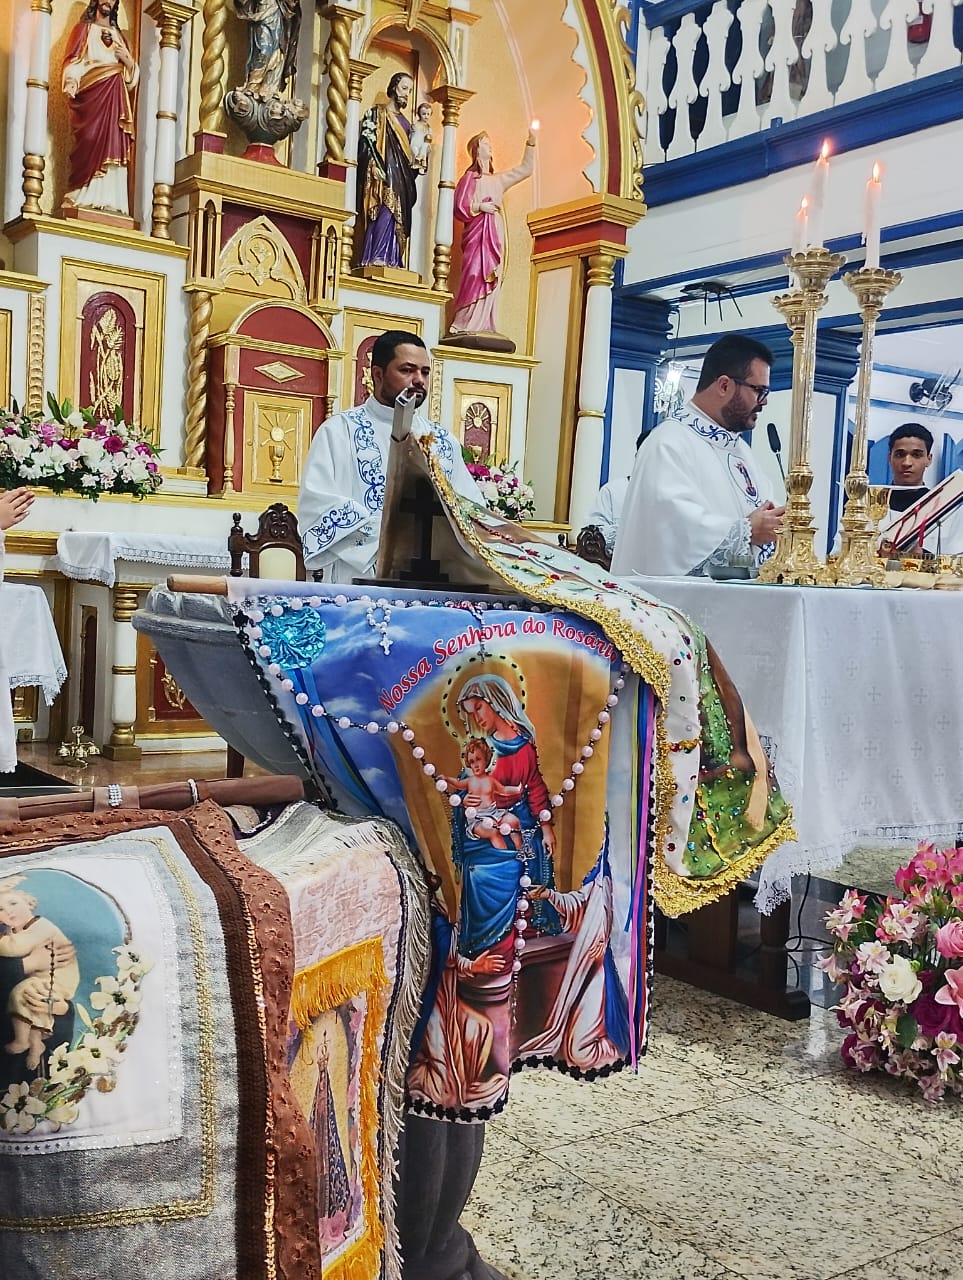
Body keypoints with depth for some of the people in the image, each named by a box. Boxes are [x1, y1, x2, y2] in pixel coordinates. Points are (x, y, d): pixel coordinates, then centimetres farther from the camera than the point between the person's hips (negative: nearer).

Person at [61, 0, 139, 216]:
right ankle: (85, 198, -19)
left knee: (112, 145, -9)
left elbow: (133, 73, 21)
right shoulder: (83, 29, 15)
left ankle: (108, 201, -15)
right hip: (91, 94, -3)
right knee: (91, 141, -16)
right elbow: (73, 60, 3)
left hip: (115, 99, 3)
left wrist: (127, 60, 0)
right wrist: (72, 84, -15)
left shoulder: (119, 36, 26)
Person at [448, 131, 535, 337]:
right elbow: (459, 207, -2)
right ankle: (462, 326, -16)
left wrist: (530, 144, 17)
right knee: (474, 277, -15)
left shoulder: (498, 180, 20)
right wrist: (479, 207, -13)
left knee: (491, 281, -1)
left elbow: (525, 170, 24)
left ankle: (485, 327, -3)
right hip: (477, 235, -6)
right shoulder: (470, 177, 4)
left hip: (495, 237, 6)